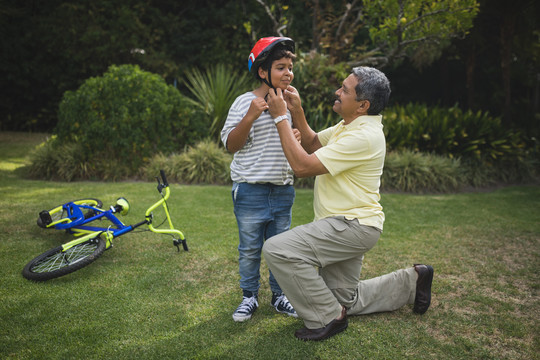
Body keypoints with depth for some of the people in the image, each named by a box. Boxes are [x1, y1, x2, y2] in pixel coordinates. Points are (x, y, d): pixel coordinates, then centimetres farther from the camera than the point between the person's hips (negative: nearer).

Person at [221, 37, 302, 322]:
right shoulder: (246, 102, -9)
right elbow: (231, 145, -12)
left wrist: (296, 138, 2)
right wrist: (250, 117, -24)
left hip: (282, 189, 5)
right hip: (251, 190, -5)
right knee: (250, 248, 7)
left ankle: (279, 296, 28)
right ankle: (249, 296, 24)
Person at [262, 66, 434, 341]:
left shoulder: (364, 136, -24)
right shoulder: (349, 125, 8)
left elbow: (302, 166, -27)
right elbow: (313, 144, 17)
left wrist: (280, 118, -20)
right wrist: (297, 112, 2)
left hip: (352, 226, -10)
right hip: (347, 225, 10)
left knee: (277, 249, -24)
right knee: (347, 300, 21)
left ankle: (327, 317, -10)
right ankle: (411, 282, 31)